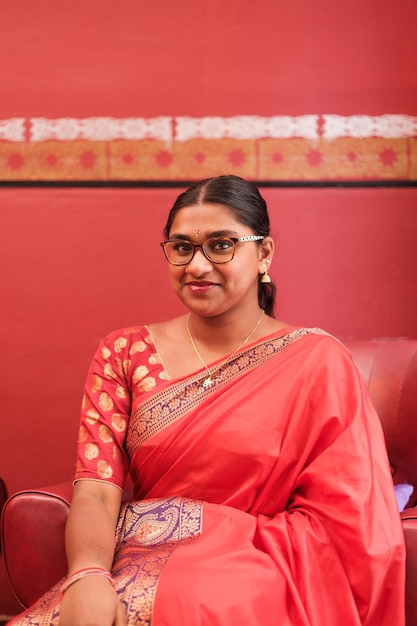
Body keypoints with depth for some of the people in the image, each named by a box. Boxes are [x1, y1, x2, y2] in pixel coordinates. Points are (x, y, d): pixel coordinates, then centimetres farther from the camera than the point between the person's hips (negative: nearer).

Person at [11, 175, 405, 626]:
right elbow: (96, 491, -3)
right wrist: (87, 575, -25)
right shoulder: (124, 353, 7)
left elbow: (340, 525, -4)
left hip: (259, 573, -2)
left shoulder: (317, 361, -1)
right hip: (138, 565, 3)